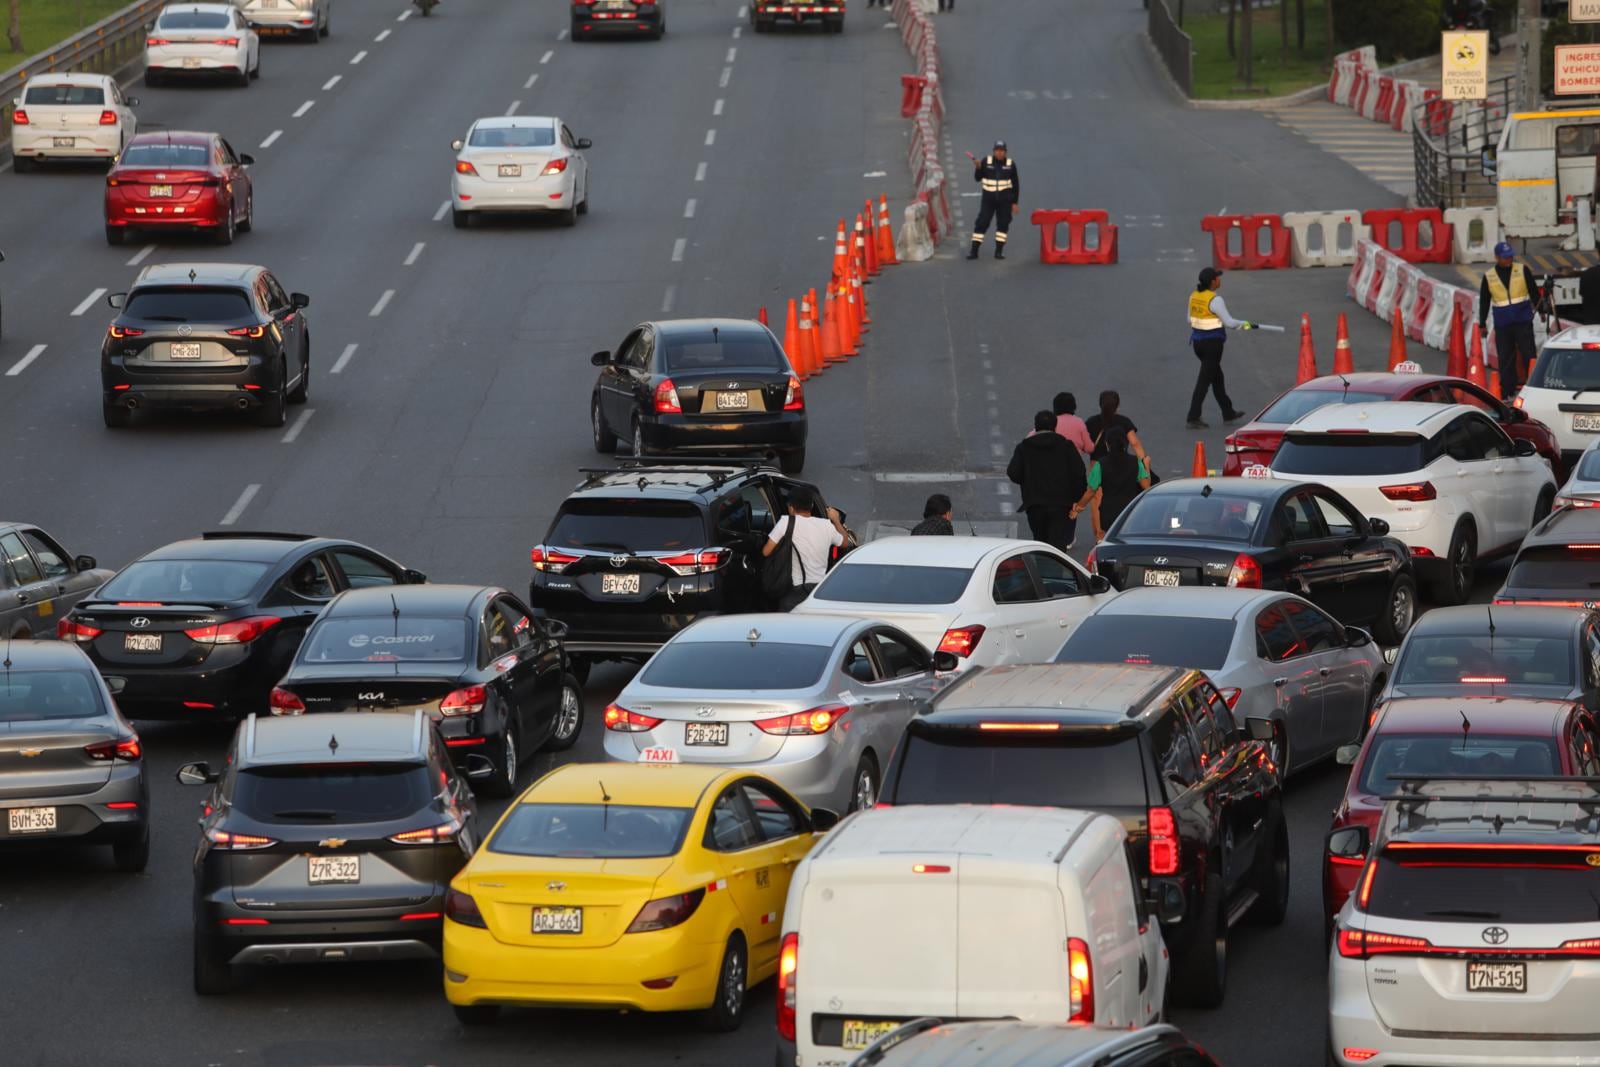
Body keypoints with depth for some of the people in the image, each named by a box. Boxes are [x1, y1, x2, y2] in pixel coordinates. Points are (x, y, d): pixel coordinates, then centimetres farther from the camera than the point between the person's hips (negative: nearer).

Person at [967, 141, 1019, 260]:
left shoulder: (1010, 164, 0)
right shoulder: (986, 161, -1)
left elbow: (1016, 184, 5)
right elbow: (977, 178, 3)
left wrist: (1015, 202, 2)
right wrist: (978, 168, -16)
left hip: (1005, 199, 1)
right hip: (989, 198, -1)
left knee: (1003, 224, 2)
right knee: (981, 223, -5)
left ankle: (999, 251, 10)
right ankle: (974, 251, -4)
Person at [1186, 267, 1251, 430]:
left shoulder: (1194, 296, 4)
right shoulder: (1215, 300, -19)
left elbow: (1190, 319, 14)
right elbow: (1229, 323, -15)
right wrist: (1244, 325, 4)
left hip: (1198, 341, 8)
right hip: (1212, 343, -8)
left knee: (1217, 377, 20)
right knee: (1204, 380, -3)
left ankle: (1228, 413, 32)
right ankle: (1193, 418, -4)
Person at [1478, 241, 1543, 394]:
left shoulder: (1522, 270, 2)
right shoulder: (1488, 276, 4)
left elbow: (1534, 292, 8)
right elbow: (1484, 301, 10)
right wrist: (1482, 324, 11)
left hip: (1523, 322, -1)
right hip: (1502, 324, 1)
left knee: (1529, 355, -5)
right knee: (1505, 359, 4)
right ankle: (1508, 391, 11)